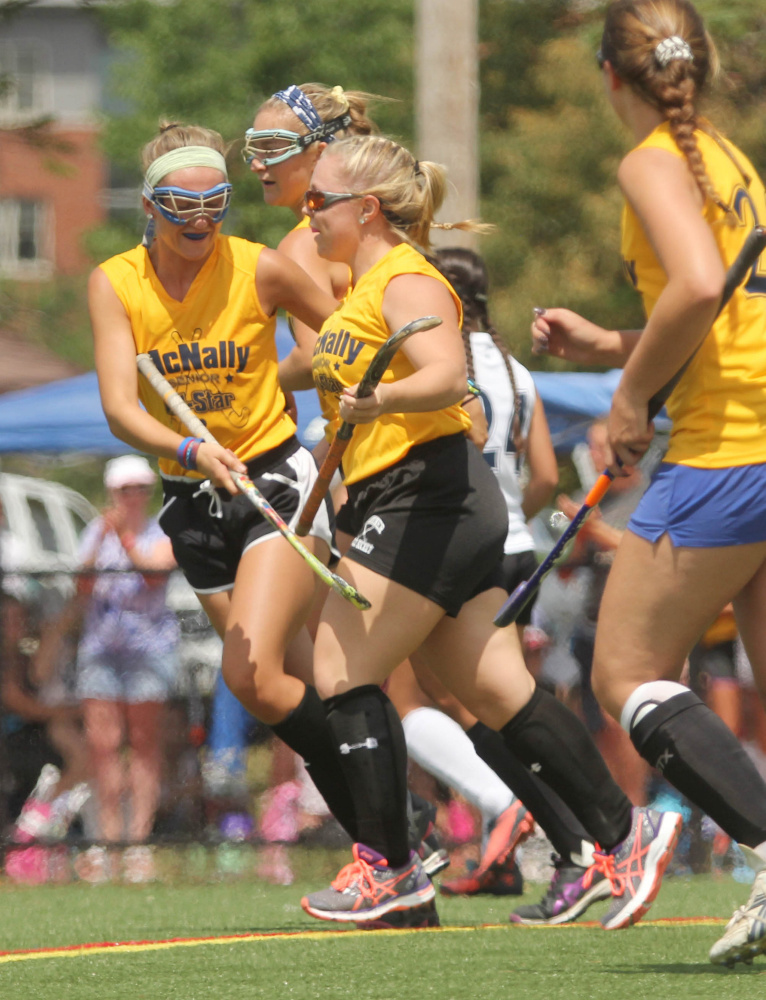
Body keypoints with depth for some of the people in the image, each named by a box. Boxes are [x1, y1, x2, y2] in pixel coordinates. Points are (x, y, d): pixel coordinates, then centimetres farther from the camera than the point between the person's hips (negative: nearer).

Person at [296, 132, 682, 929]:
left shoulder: (405, 282, -12)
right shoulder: (362, 286, 18)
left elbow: (446, 374, -30)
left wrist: (375, 402, -46)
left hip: (427, 496, -10)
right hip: (396, 502, 10)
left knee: (342, 669, -8)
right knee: (498, 693, 5)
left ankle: (386, 867, -4)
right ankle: (624, 835, 4)